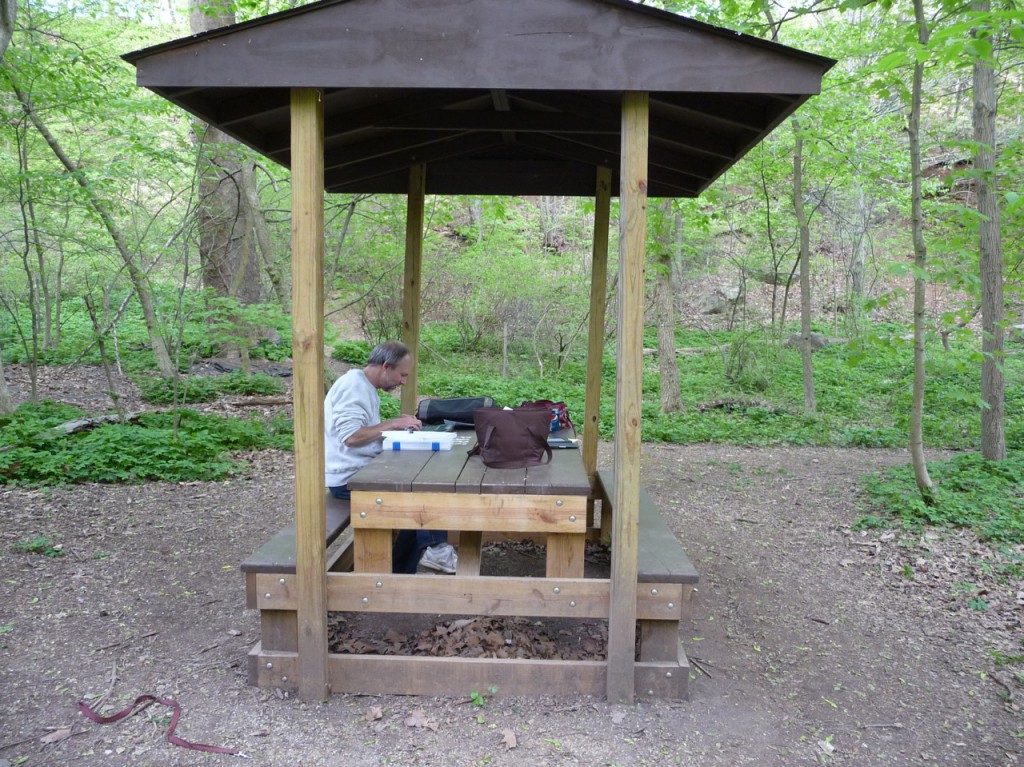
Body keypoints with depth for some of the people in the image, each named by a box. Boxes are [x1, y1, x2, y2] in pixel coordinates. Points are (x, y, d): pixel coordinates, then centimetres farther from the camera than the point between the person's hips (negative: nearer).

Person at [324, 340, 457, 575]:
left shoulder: (365, 387, 16)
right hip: (348, 477, -10)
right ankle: (434, 549, -1)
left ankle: (402, 570, 9)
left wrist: (398, 425, 2)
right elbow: (350, 436, -27)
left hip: (361, 471, 10)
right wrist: (393, 424, -20)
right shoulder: (353, 385, -16)